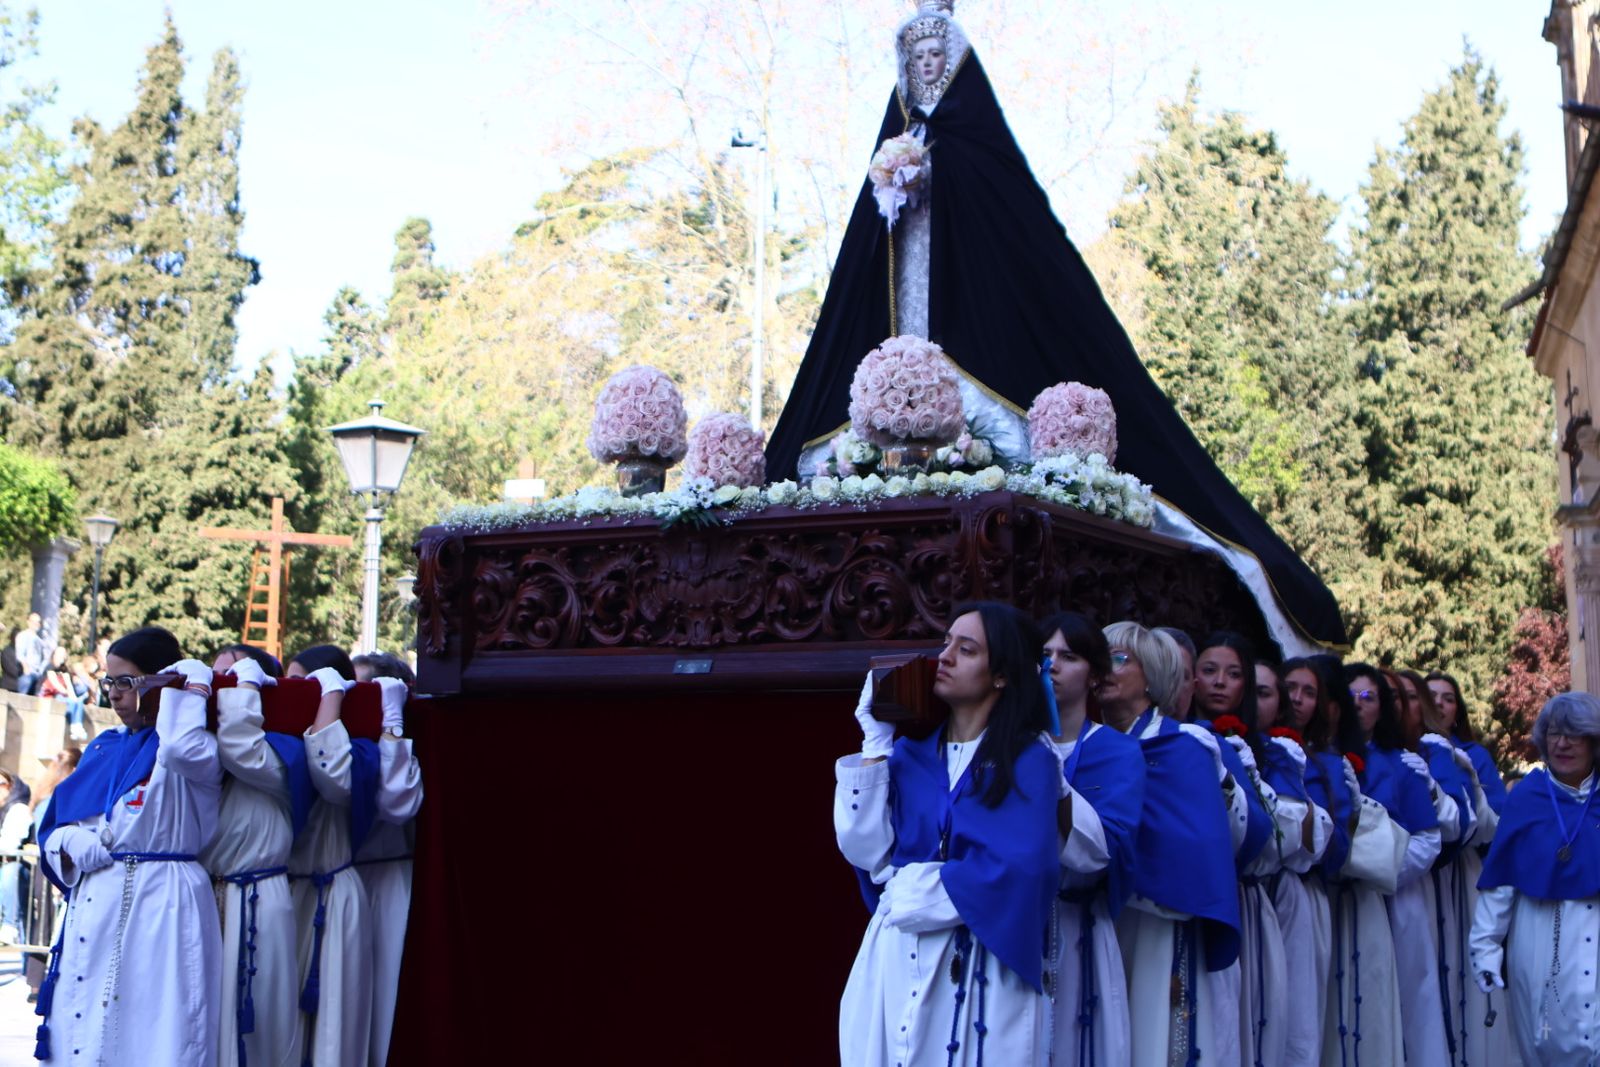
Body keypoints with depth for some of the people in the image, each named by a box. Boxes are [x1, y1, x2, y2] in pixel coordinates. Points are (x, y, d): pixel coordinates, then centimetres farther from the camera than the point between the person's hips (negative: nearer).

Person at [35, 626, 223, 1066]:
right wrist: (73, 846, -6)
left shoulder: (196, 748, -2)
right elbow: (56, 827, 17)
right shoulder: (103, 749, 17)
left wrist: (192, 681, -14)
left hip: (160, 907, -6)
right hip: (93, 906, 6)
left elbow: (183, 750, -28)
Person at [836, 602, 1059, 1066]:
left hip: (983, 975, -4)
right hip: (899, 966, 4)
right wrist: (876, 745, -2)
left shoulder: (1029, 761, -5)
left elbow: (1020, 870, -17)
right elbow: (866, 852, -3)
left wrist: (923, 888, -8)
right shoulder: (911, 753, 8)